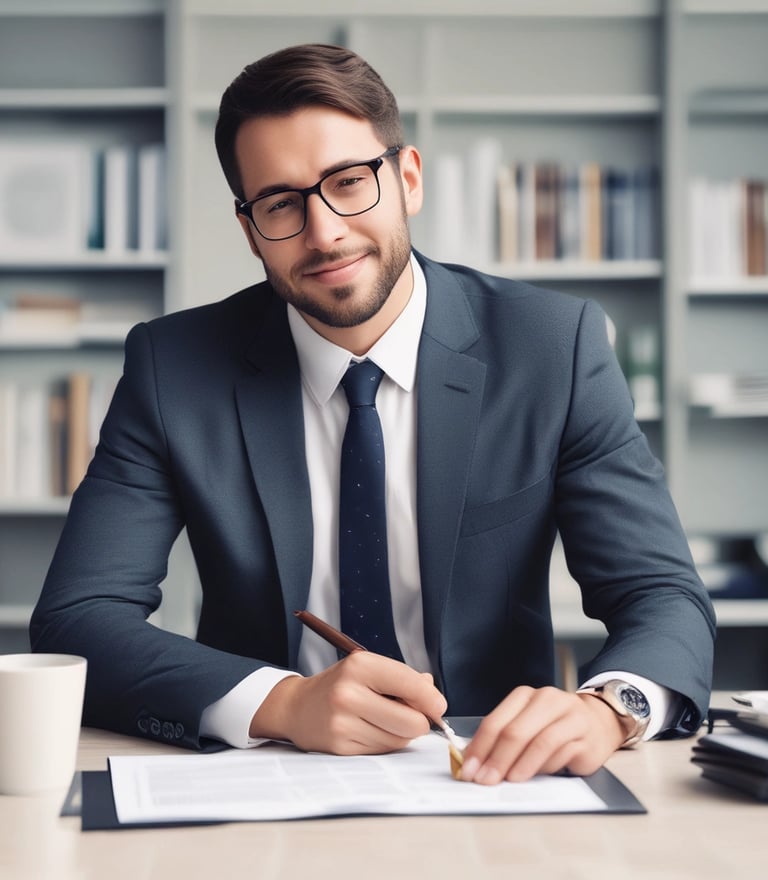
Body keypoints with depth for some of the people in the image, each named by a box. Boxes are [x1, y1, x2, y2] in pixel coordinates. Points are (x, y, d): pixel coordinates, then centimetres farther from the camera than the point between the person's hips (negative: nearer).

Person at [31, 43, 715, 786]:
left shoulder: (556, 346, -4)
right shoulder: (172, 367, -4)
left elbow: (665, 598, -7)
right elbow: (73, 619, -11)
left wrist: (605, 708, -31)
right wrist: (281, 703, -28)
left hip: (491, 779, 1)